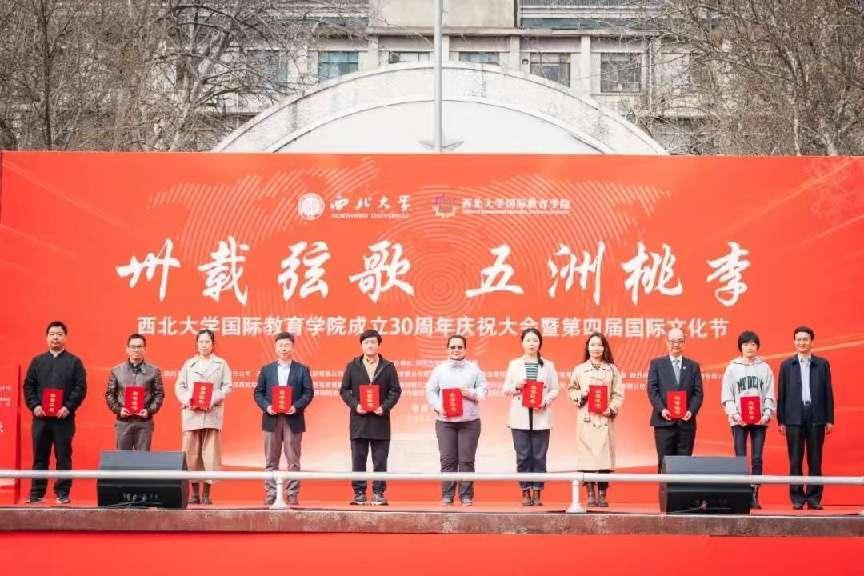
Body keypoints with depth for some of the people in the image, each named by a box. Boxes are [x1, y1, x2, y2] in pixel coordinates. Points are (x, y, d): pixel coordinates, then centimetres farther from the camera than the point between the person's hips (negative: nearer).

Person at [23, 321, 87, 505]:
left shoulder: (74, 362, 5)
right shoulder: (37, 361, 13)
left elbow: (81, 388, -2)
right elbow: (28, 386, 9)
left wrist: (68, 407, -13)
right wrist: (34, 405, -5)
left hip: (64, 417, -2)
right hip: (40, 416, 2)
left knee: (63, 456, 1)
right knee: (40, 456, 5)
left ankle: (63, 493, 6)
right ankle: (36, 493, 10)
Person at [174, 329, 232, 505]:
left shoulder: (221, 364, 10)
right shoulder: (189, 364, 15)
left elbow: (227, 387, 3)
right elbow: (179, 386, 9)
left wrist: (213, 400, -12)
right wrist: (187, 401, -9)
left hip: (212, 413, -1)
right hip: (191, 412, 2)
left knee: (210, 452, -5)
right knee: (191, 452, -1)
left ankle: (207, 493, -1)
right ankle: (194, 493, 5)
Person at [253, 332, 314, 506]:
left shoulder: (302, 370, 6)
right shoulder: (266, 369, 11)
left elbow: (308, 392, 1)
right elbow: (258, 392, 8)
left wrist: (296, 406, -14)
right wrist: (266, 406, -9)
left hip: (293, 419, -1)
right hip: (271, 419, 1)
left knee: (293, 460, 0)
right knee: (271, 461, 3)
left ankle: (293, 495, 3)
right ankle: (270, 495, 6)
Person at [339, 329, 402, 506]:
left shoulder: (388, 367, 7)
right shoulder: (352, 366, 9)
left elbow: (395, 391, 4)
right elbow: (344, 390, 7)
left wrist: (384, 407, -10)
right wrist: (355, 405, -8)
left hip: (380, 420, -1)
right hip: (358, 420, 1)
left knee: (380, 461, 1)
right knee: (358, 460, 2)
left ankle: (378, 493, 6)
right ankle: (359, 493, 8)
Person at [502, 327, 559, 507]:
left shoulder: (548, 365, 10)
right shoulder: (514, 364, 11)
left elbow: (555, 390, 6)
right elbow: (505, 389, 10)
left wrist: (546, 401, -11)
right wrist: (516, 386, -9)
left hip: (541, 417, 0)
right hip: (520, 418, 0)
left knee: (539, 456, -1)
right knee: (523, 456, -2)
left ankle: (537, 492, 4)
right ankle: (526, 492, 4)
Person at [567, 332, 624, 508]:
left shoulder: (612, 370, 8)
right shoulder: (579, 369, 8)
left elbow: (618, 394, 6)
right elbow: (571, 390, 13)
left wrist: (611, 408, -9)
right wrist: (581, 394, -6)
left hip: (605, 418, 0)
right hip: (586, 418, 0)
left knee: (605, 453, -4)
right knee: (587, 454, -5)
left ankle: (602, 494, 1)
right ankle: (591, 494, 0)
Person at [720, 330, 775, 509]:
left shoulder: (764, 368, 8)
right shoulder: (732, 368, 5)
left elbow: (770, 395, 5)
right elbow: (726, 396, 2)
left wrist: (767, 414, -8)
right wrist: (734, 414, -11)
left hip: (760, 420, 1)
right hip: (739, 420, -1)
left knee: (757, 459, 0)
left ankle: (754, 496, 2)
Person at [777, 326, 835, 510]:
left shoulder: (822, 364, 8)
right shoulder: (787, 365, 8)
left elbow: (828, 392, 6)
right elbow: (781, 394, 6)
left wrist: (830, 419, 2)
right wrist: (781, 420, 1)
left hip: (816, 418, 0)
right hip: (794, 418, 0)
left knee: (815, 460, 2)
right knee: (795, 460, 1)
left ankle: (814, 498, 8)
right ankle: (797, 498, 6)